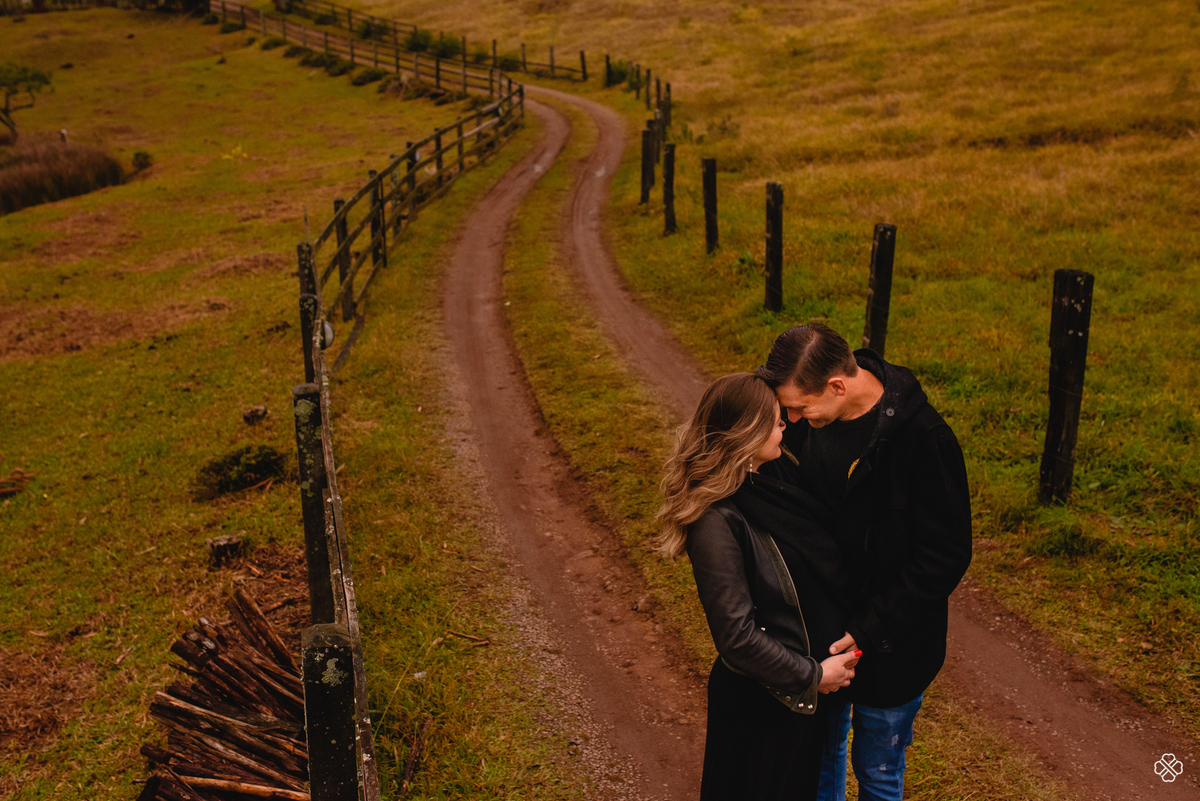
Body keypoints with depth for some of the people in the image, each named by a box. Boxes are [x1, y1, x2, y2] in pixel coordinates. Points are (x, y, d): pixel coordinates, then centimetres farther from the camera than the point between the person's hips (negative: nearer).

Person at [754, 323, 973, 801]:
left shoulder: (923, 439, -26)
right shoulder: (806, 420, -10)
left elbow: (945, 555, -20)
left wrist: (869, 630, -22)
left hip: (890, 645, -5)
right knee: (821, 749, 24)